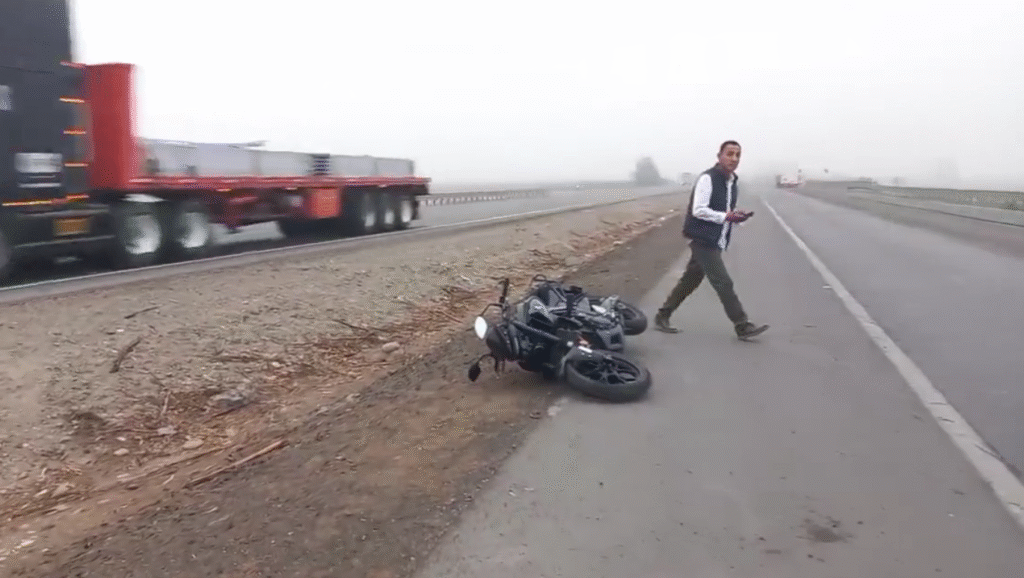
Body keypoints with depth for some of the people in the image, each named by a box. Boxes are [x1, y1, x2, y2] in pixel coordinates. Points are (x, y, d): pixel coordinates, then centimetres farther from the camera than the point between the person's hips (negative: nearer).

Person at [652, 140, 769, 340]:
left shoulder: (732, 182, 14)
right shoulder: (707, 178, -14)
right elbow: (698, 210, -20)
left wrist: (736, 216, 3)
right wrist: (726, 216, -21)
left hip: (716, 241, 9)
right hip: (703, 239, -9)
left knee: (690, 281, 13)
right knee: (723, 283, -7)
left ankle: (662, 317, 22)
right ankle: (743, 326, 0)